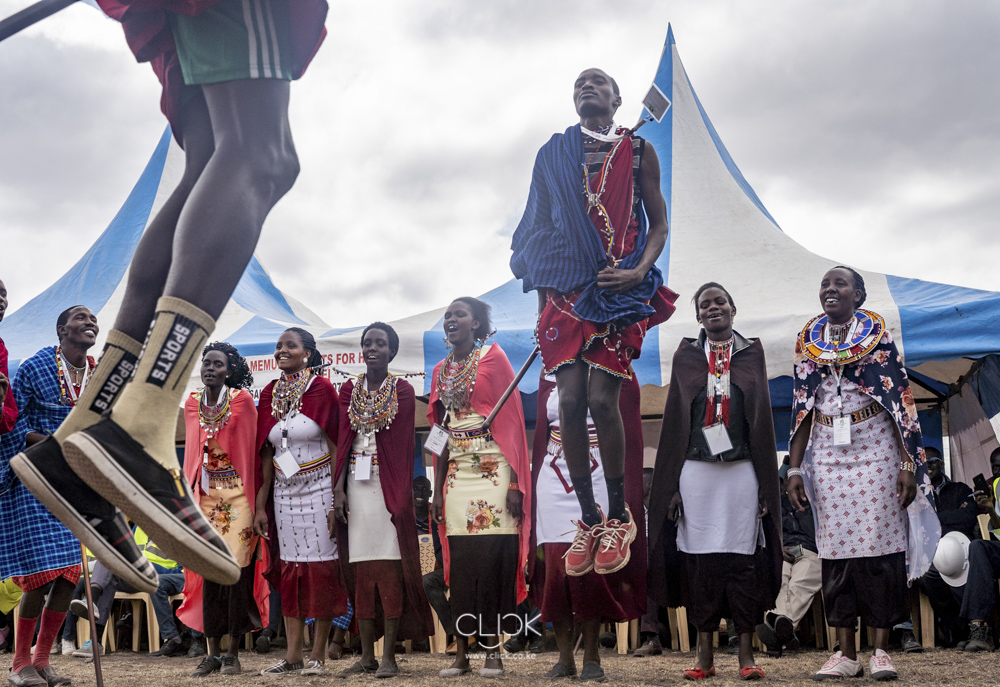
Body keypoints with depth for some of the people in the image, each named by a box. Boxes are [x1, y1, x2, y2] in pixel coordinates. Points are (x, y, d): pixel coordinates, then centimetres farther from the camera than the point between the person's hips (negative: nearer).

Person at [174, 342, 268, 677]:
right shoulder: (191, 405, 8)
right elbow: (192, 453, 15)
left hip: (237, 495, -3)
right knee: (209, 572, 1)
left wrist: (254, 501, -6)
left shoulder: (242, 400, -4)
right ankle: (212, 652, 7)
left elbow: (251, 449, -3)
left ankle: (233, 652, 3)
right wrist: (187, 497, 12)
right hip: (206, 495, 4)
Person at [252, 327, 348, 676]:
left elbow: (336, 448, -6)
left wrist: (337, 501, -13)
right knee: (289, 568, 5)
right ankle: (293, 653, 11)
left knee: (321, 567, -2)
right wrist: (260, 505, 6)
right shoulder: (270, 394, 9)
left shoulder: (321, 390, -4)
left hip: (319, 489, -4)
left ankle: (318, 653, 6)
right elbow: (266, 454, 11)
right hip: (284, 491, 5)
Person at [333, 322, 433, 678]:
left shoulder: (403, 390, 3)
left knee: (390, 569, -6)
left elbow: (403, 445, -2)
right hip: (356, 486, 3)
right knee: (361, 571, 4)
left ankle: (389, 655, -2)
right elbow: (344, 440, 6)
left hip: (389, 485, -3)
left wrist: (402, 494, -10)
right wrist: (338, 488, -4)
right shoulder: (349, 390, 11)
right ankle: (367, 655, 10)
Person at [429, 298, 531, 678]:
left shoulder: (493, 357, -1)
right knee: (460, 563, 2)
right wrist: (437, 491, 12)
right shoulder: (441, 370, 15)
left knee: (493, 559, -6)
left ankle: (493, 651, 0)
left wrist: (515, 483, -14)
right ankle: (461, 653, 7)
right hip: (457, 473, 5)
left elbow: (512, 420, -6)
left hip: (494, 471, -5)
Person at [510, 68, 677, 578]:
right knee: (570, 400, -7)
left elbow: (658, 224, 9)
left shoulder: (638, 151, 9)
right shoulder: (553, 154, 14)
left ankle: (618, 518, 5)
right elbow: (539, 227, 16)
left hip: (617, 288, -2)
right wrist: (541, 301, 9)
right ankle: (588, 520, 5)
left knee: (601, 399, -11)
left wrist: (640, 272, -10)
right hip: (564, 287, 2)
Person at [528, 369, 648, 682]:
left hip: (597, 483, -3)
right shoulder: (549, 376, 11)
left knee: (591, 569, -4)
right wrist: (533, 487, 13)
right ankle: (565, 658, 11)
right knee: (555, 568, 1)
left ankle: (591, 658, 8)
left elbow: (628, 435, -1)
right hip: (553, 484, 3)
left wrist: (626, 496, -7)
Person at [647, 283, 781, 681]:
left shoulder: (751, 353, 10)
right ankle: (705, 654, 8)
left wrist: (765, 483, 2)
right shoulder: (686, 356, 9)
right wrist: (672, 485, 0)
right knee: (700, 559, 0)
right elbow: (675, 418, 7)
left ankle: (746, 654, 6)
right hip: (696, 470, 0)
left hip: (741, 471, 0)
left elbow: (763, 416, 8)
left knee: (743, 558, -2)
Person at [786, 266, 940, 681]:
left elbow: (901, 399, -2)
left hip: (875, 447, -3)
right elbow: (801, 409, 10)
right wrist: (795, 468, 3)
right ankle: (845, 653, 6)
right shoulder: (807, 341, 10)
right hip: (828, 453, 3)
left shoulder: (877, 333, 2)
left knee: (879, 540, -5)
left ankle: (881, 650, 2)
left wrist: (908, 462, -10)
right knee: (836, 546, 1)